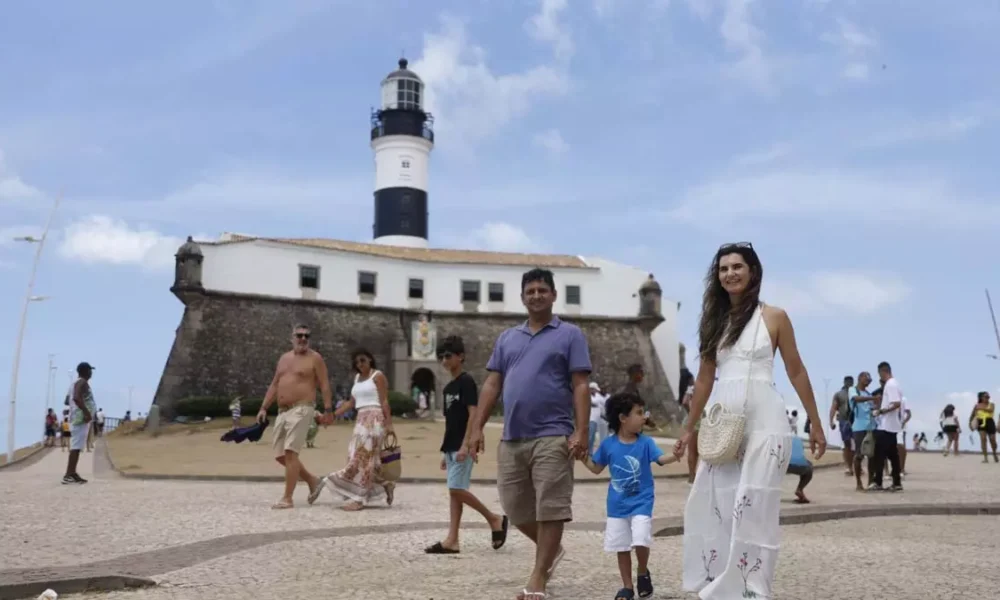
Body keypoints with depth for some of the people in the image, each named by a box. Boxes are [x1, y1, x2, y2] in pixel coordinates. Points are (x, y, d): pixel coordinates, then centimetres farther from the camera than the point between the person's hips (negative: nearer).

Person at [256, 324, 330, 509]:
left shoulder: (315, 358, -1)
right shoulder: (284, 358, 18)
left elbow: (324, 385, -6)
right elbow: (274, 385, 21)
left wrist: (328, 410, -15)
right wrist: (264, 407, 13)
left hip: (301, 409, -8)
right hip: (282, 411, 8)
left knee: (290, 452, -16)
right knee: (280, 455, 8)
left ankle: (287, 498, -14)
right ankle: (312, 480, 24)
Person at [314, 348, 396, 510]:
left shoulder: (377, 376, -2)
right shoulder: (357, 378, 19)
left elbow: (384, 401, -8)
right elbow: (351, 402, 19)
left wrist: (389, 423, -15)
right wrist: (333, 415, 12)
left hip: (374, 419, -8)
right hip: (361, 419, 8)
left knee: (363, 458, -11)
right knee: (359, 458, 3)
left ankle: (359, 498, -11)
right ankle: (385, 484, 17)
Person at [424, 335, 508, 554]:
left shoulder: (466, 381, -10)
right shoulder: (449, 387, 16)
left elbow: (473, 414, -17)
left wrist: (465, 445, -24)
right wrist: (445, 451, 18)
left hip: (462, 446, -9)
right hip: (451, 446, 9)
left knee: (456, 489, -13)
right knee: (453, 492, 6)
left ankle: (495, 519, 2)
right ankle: (452, 540, 7)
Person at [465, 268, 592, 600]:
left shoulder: (570, 335, 3)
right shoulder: (507, 338, 16)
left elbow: (581, 386, -4)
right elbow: (492, 385, 13)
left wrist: (580, 432, -14)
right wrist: (477, 428, 5)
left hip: (552, 437, -5)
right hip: (511, 438, 5)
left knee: (550, 508, -3)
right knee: (515, 507, 11)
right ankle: (551, 550, 35)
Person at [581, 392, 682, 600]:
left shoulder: (645, 442, -8)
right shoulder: (608, 444, -5)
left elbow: (661, 458, -23)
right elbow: (597, 469, 7)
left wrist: (675, 455, -44)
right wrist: (583, 457, -10)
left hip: (641, 503, -2)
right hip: (617, 506, 2)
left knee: (641, 542, -16)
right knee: (622, 548, 9)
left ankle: (643, 573, 14)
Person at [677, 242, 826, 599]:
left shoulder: (774, 317, 2)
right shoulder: (714, 321, 12)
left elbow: (796, 372, 4)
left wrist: (816, 425, 4)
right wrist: (690, 428, 17)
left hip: (763, 421, -4)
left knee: (753, 506, -5)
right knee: (711, 503, 2)